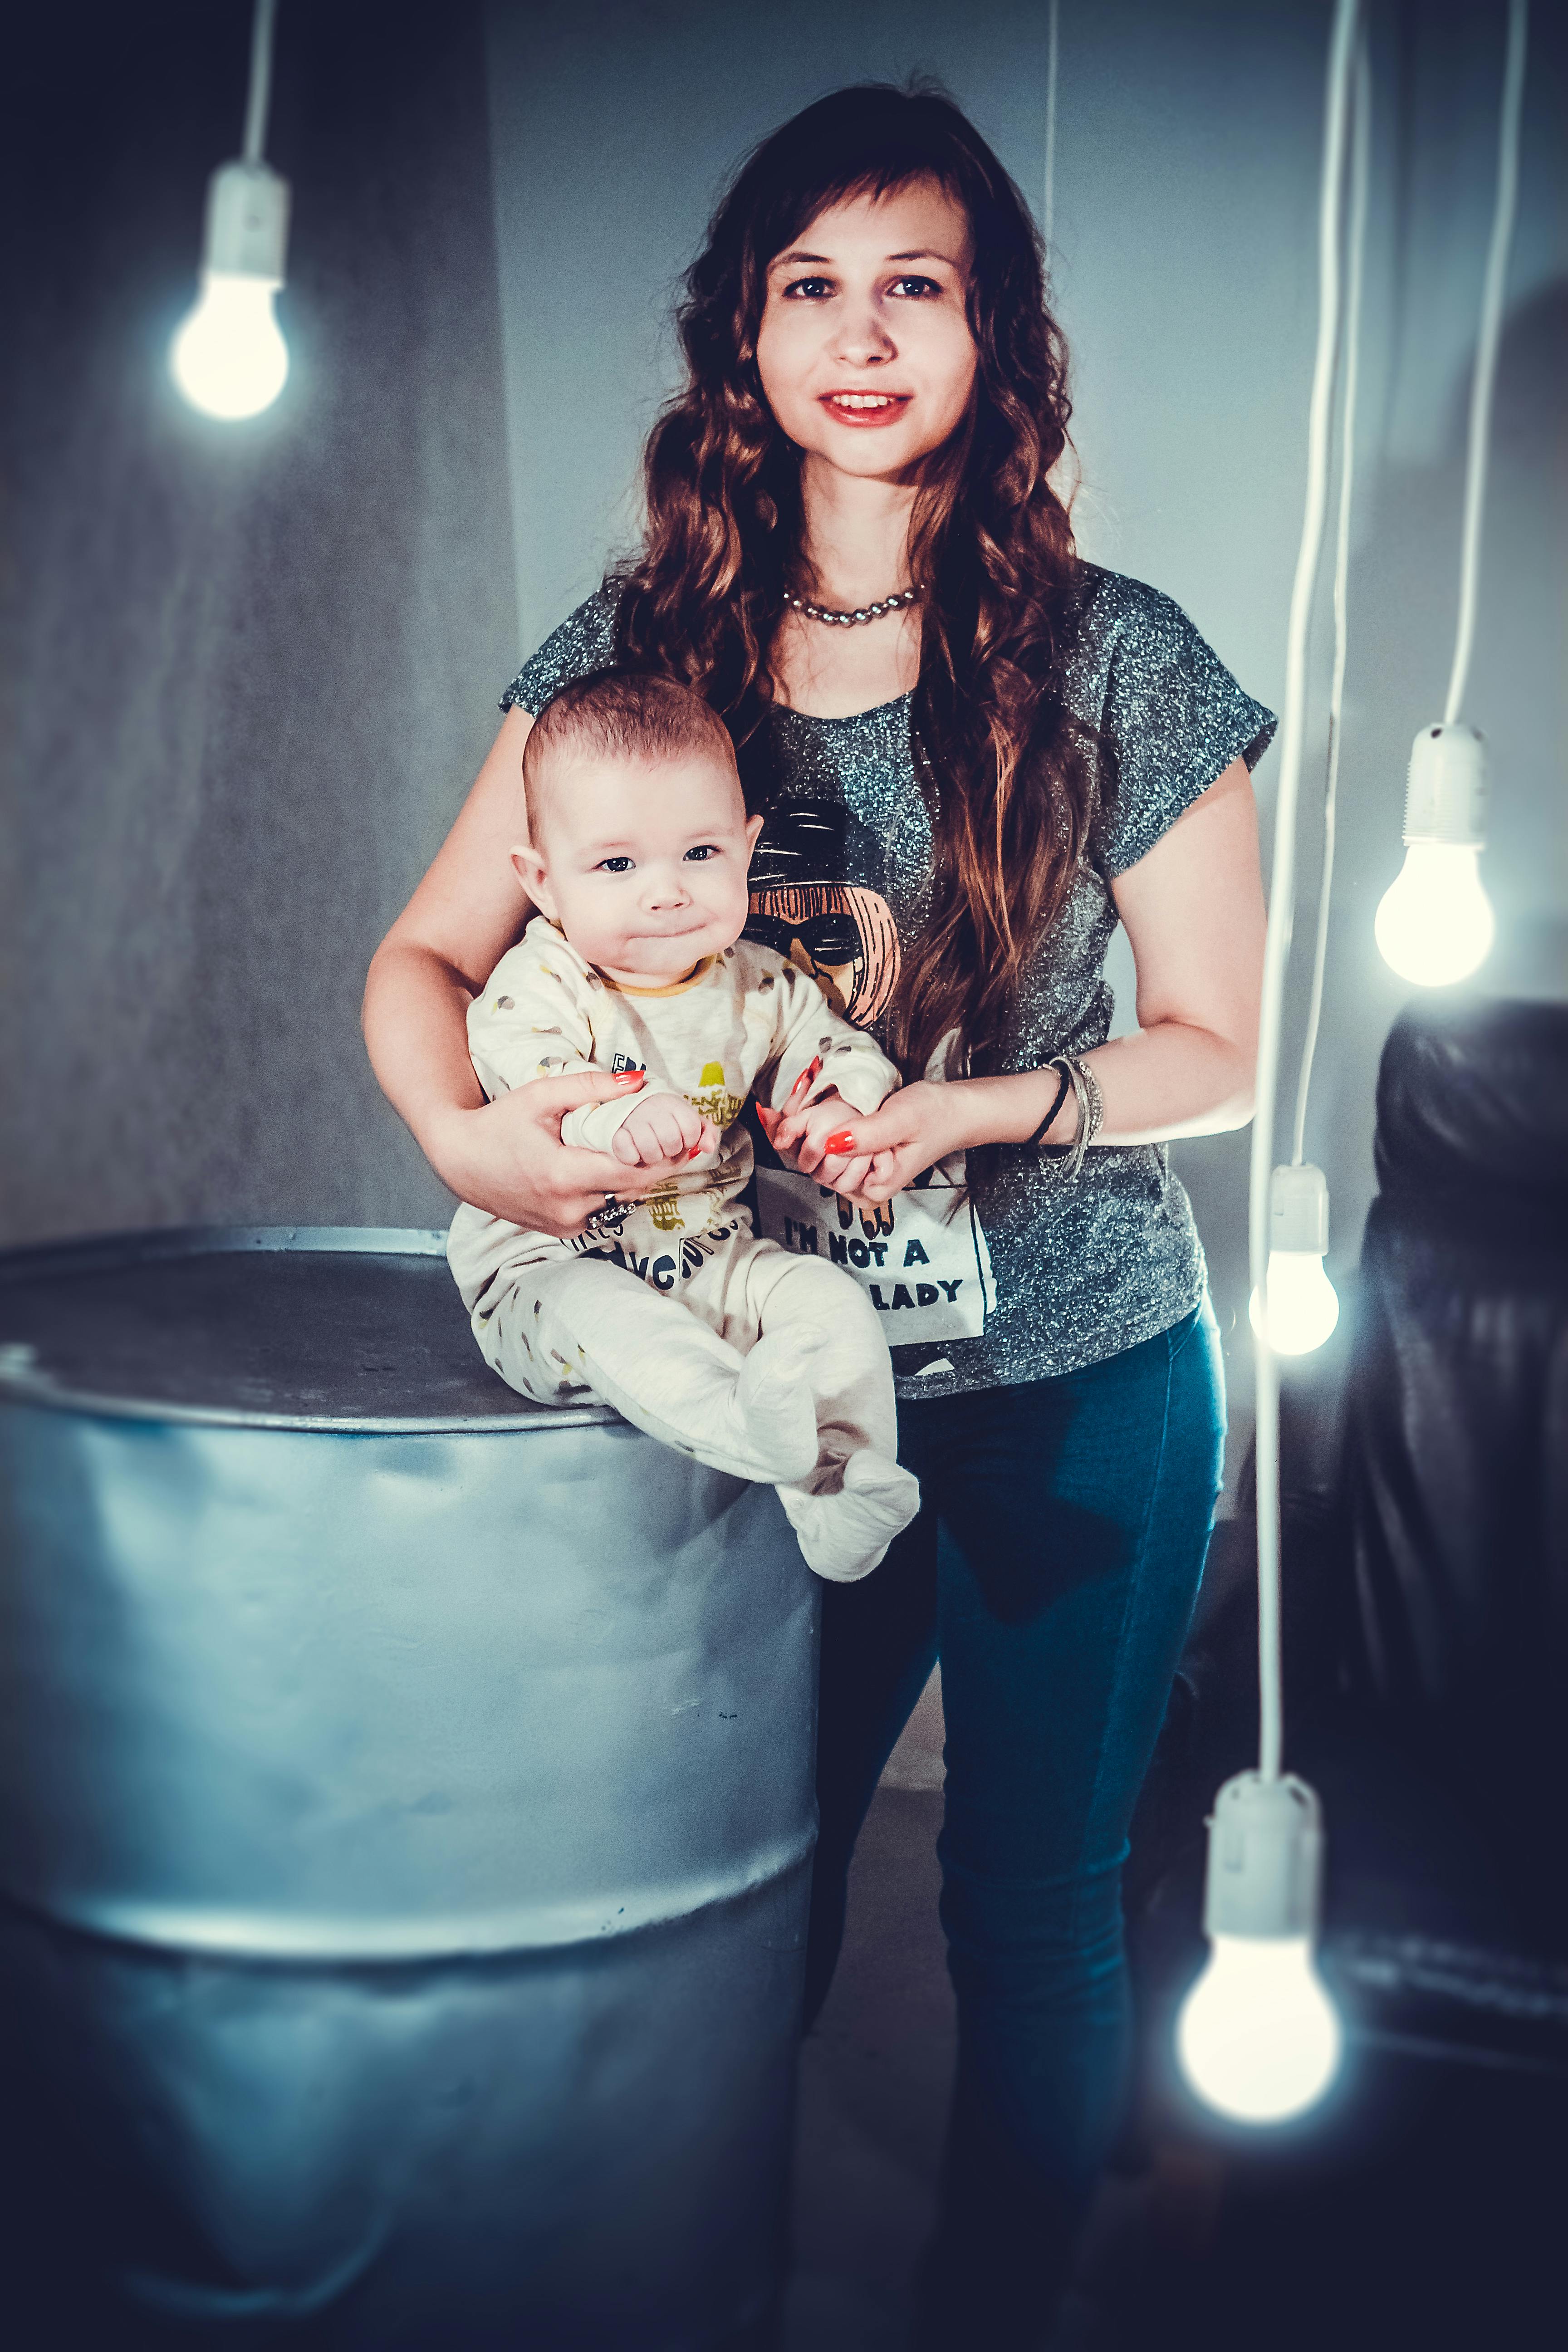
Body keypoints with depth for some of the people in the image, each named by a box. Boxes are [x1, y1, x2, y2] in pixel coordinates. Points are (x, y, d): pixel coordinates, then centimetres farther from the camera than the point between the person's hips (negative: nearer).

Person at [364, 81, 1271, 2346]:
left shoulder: (1115, 663, -7)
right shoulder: (644, 641, -1)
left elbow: (1216, 1051, -3)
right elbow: (426, 954, 3)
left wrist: (974, 1111, -20)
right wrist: (461, 1126, -18)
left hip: (1075, 1383, -1)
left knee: (1030, 1898, 10)